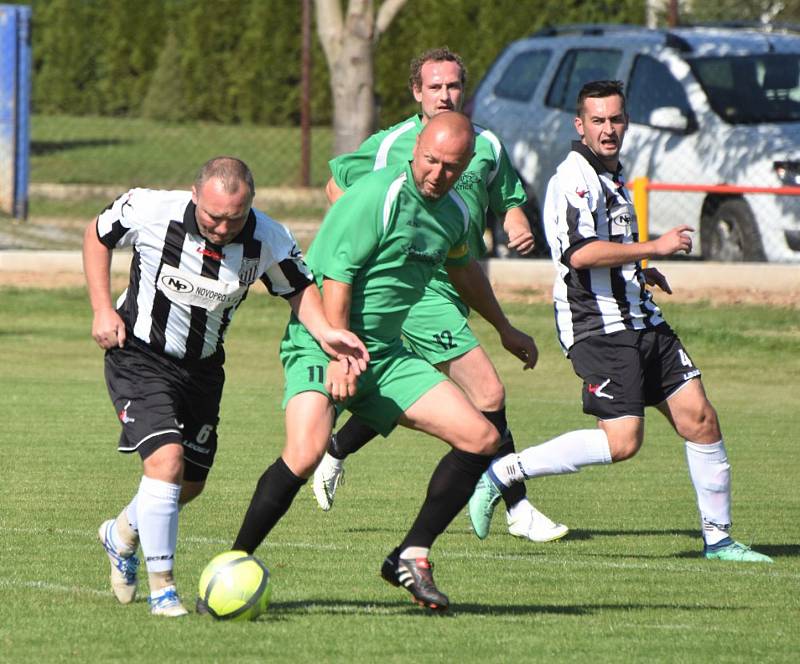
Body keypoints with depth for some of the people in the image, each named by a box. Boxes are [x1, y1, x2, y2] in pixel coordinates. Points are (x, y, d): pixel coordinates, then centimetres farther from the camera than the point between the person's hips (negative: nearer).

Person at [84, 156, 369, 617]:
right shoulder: (151, 211, -23)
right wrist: (102, 308, -10)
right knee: (166, 460, -23)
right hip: (139, 357, -4)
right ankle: (162, 587, -11)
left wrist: (326, 332, -19)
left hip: (202, 367, 4)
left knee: (191, 483, 12)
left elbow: (299, 288, 0)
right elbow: (97, 235, -3)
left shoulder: (269, 240, -17)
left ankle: (122, 534, 44)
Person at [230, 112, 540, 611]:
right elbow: (335, 278, -18)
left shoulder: (454, 214, 9)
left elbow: (463, 268, 31)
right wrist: (339, 356, -25)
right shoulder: (377, 197, -15)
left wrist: (505, 330, 43)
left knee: (481, 439, -2)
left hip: (386, 353, 8)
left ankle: (412, 557, 6)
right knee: (306, 453, -30)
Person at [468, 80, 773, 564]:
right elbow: (580, 253, -27)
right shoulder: (575, 177, -12)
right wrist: (655, 248, -22)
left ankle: (718, 538, 11)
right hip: (599, 327, -9)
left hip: (642, 321, 9)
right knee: (622, 440, -18)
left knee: (699, 417, 2)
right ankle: (502, 473, -9)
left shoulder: (611, 176, 19)